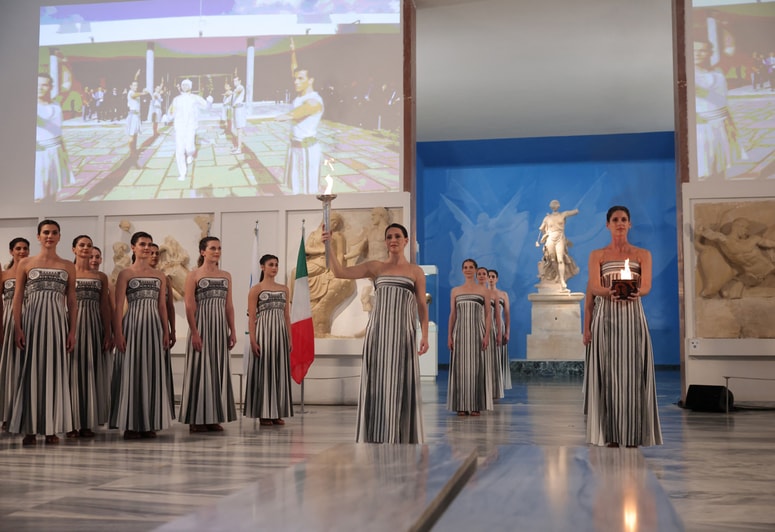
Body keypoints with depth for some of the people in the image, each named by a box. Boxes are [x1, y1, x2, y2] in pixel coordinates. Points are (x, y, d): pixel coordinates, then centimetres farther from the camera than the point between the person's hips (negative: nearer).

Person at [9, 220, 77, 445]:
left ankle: (52, 428, 9)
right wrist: (17, 328, -7)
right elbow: (18, 298, 3)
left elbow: (71, 301, 8)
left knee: (54, 372, 2)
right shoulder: (25, 264, 6)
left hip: (57, 321, 1)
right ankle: (29, 428, 5)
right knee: (31, 371, -1)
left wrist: (72, 330, 1)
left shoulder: (68, 267, 9)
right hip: (32, 319, -1)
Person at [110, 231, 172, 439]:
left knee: (152, 372, 5)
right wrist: (118, 333, -12)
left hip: (153, 325, 4)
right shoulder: (126, 274, 1)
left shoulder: (159, 276, 13)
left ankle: (149, 423, 12)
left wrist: (166, 331, 8)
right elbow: (118, 306, -4)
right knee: (132, 372, -2)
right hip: (133, 325, -4)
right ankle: (131, 424, 4)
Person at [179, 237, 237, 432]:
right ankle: (196, 419, 3)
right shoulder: (194, 275, -2)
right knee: (200, 369, -3)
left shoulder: (226, 276, 12)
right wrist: (194, 332, -15)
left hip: (220, 327, 5)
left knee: (218, 370, 5)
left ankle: (214, 417, 13)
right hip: (202, 326, -5)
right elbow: (189, 306, -8)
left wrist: (232, 331, 7)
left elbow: (229, 305, 12)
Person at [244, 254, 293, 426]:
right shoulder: (256, 289, -2)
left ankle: (277, 413, 12)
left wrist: (290, 339, 8)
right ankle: (264, 413, 3)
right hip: (263, 333, -5)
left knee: (279, 371, 5)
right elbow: (251, 317, -6)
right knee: (264, 371, -2)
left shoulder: (284, 289, 12)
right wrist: (253, 340, -14)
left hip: (280, 334, 5)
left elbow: (287, 316, 14)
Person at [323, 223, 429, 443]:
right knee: (377, 382, 1)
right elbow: (341, 272, 2)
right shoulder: (375, 267, 9)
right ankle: (377, 437, 10)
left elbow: (422, 306, 4)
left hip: (403, 333, -1)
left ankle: (402, 438, 8)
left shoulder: (415, 271, 7)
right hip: (378, 331, 1)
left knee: (401, 384, 0)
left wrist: (424, 335, -5)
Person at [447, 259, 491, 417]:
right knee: (460, 367, 0)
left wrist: (487, 335, -8)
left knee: (477, 367, -2)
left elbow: (488, 314, 2)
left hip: (477, 331, -1)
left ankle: (476, 405, 4)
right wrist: (449, 336, 1)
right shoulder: (455, 291, 11)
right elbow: (452, 314, 9)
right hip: (460, 331, 2)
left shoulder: (484, 291, 6)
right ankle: (461, 406, 5)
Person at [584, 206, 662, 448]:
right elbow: (593, 287, -1)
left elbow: (647, 285, -4)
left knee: (633, 373, -3)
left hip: (632, 318, 0)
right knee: (607, 373, -4)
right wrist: (610, 292, -23)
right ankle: (610, 434, 1)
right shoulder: (597, 255, 10)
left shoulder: (642, 254, 11)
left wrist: (637, 292, -27)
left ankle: (633, 435, 2)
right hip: (605, 317, 0)